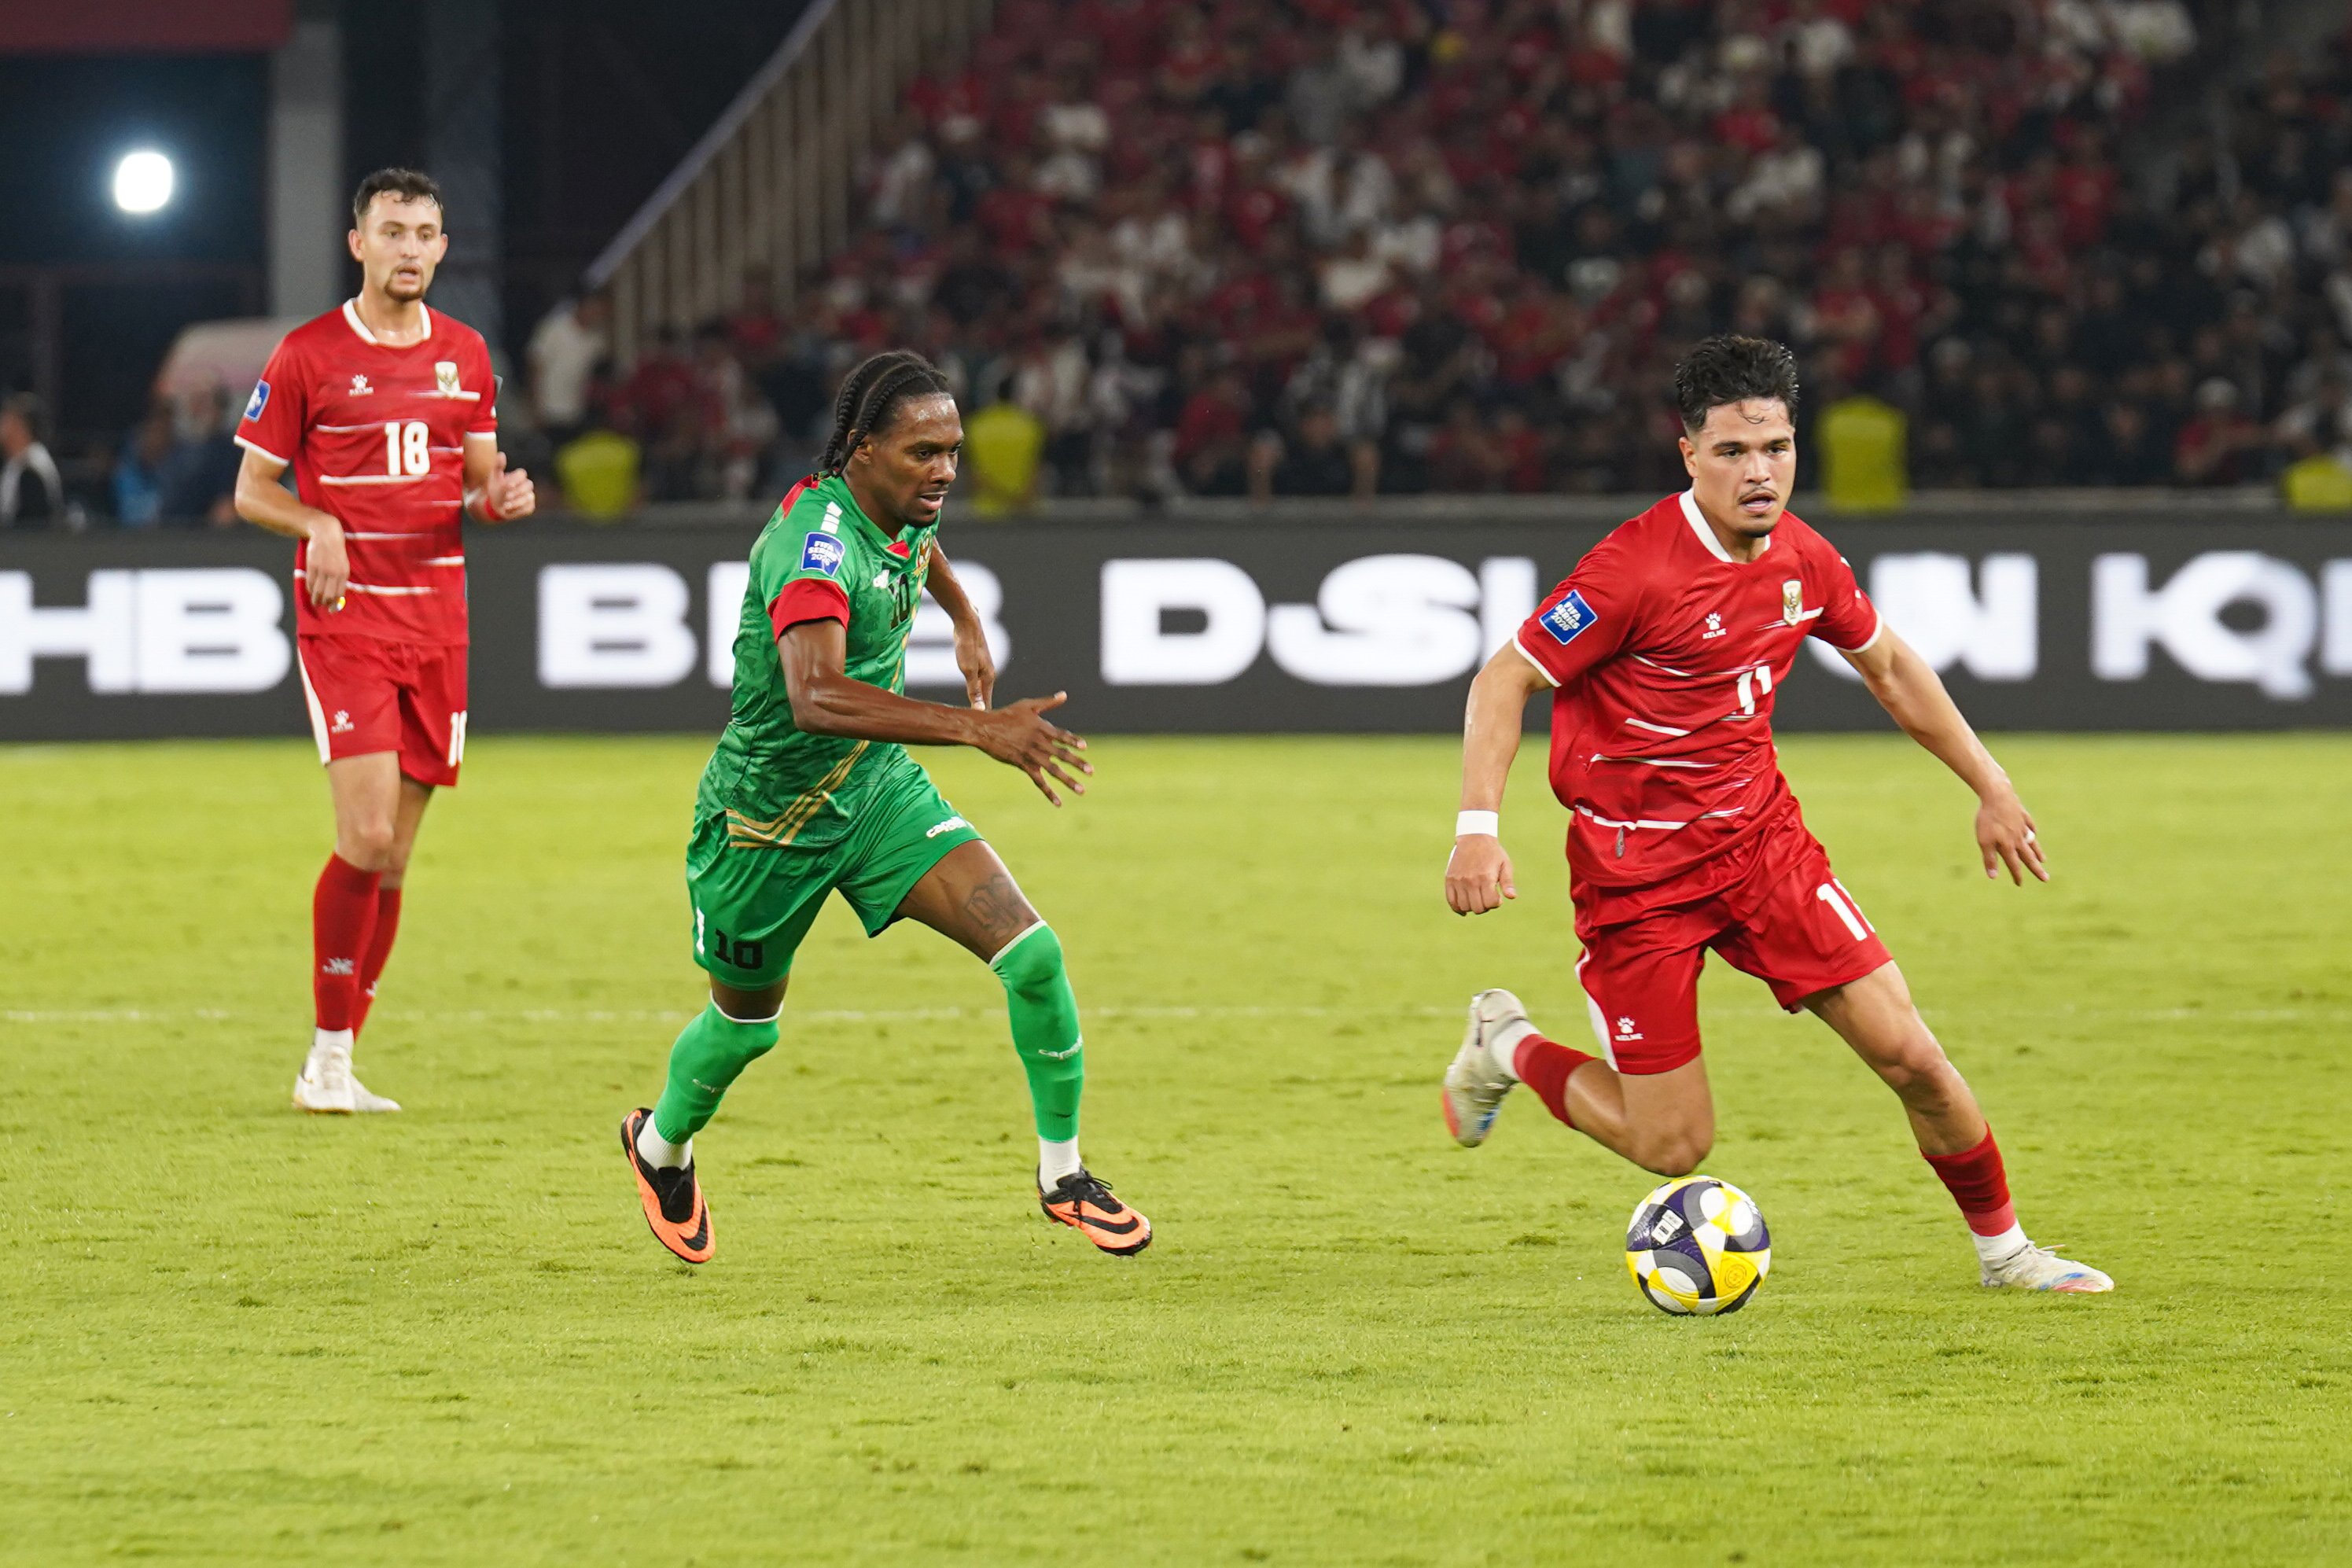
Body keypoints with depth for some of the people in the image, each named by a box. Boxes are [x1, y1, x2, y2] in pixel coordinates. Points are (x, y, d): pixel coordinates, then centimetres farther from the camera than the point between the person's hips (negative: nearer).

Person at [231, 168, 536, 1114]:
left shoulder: (464, 355, 11)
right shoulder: (308, 355, -3)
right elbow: (253, 488, 1)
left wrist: (499, 498, -4)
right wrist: (318, 525, -18)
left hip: (435, 619, 5)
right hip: (344, 615, -5)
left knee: (393, 859, 6)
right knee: (367, 833, -17)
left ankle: (340, 1062, 14)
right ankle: (326, 1058, -7)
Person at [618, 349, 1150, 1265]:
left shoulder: (898, 510, -7)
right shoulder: (813, 543, -33)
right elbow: (814, 697, -51)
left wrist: (964, 621, 29)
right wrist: (976, 728, -56)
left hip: (880, 787, 6)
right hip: (768, 818, -6)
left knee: (1031, 954, -13)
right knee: (746, 1025, 18)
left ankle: (1062, 1177, 2)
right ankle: (661, 1148, 50)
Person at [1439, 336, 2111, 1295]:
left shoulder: (1802, 561, -1)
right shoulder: (1635, 570, -21)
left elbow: (1889, 666, 18)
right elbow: (1503, 682, -16)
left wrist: (1991, 790, 20)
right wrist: (1478, 829, -27)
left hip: (1761, 838, 5)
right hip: (1636, 872, -5)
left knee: (1909, 1055, -3)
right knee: (1673, 1147, -4)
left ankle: (2003, 1249, 19)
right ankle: (1508, 1049, 23)